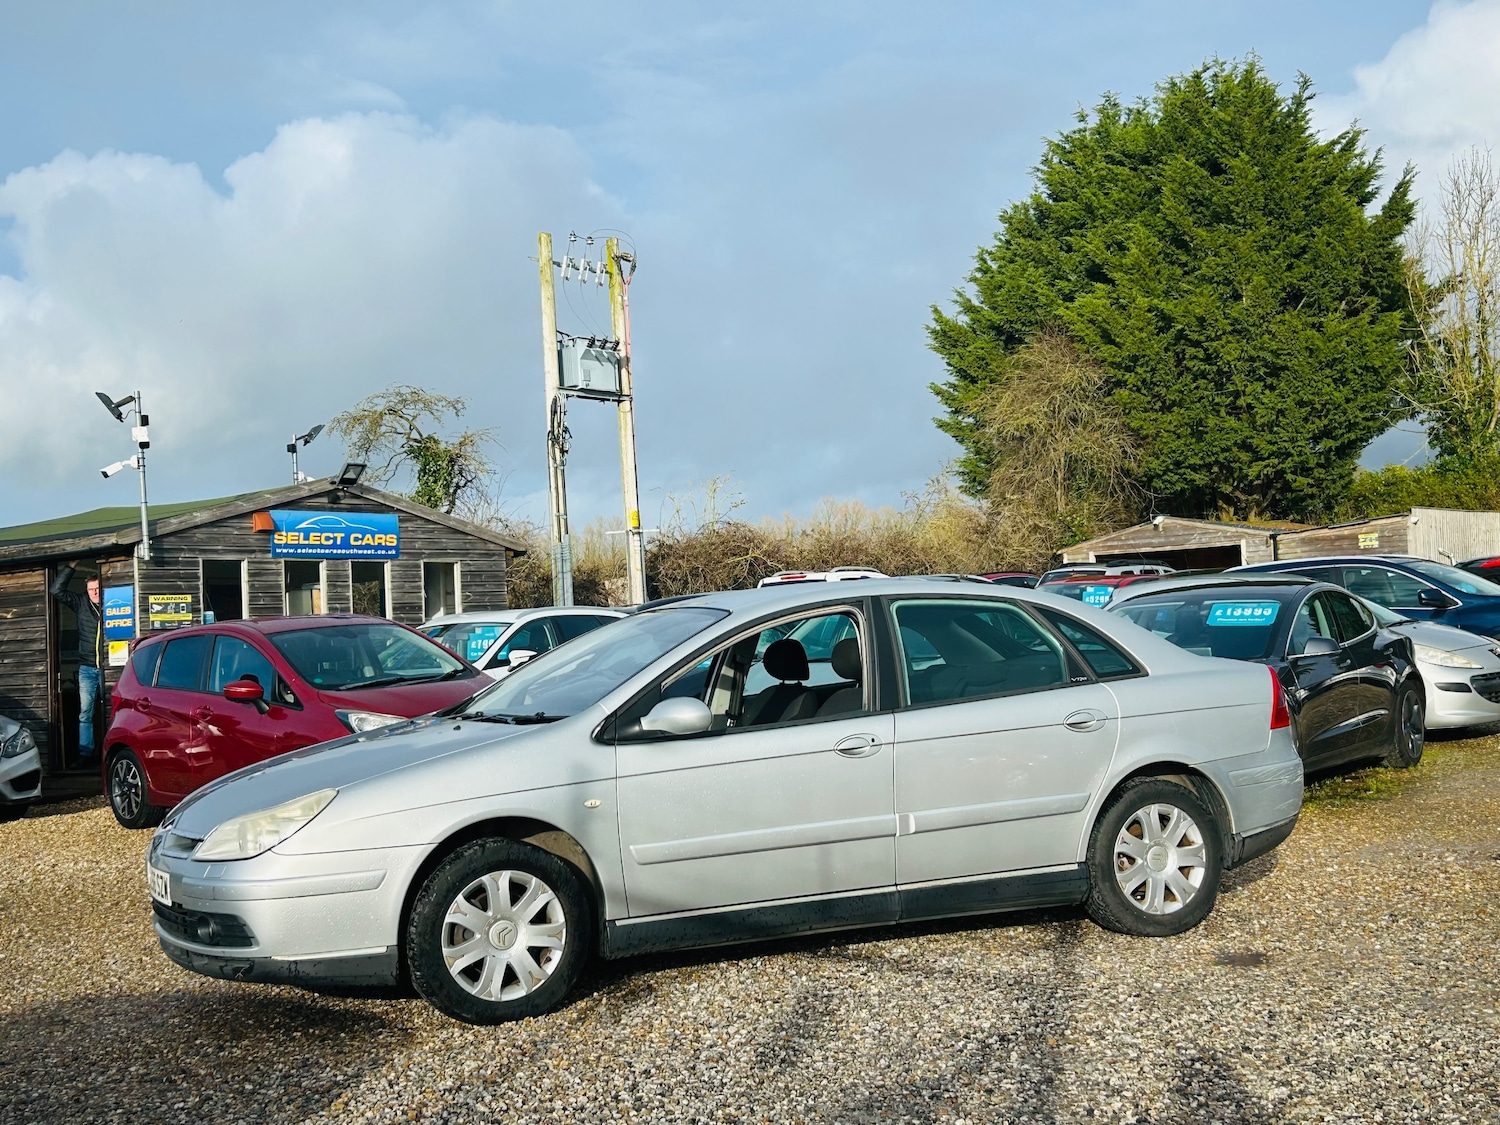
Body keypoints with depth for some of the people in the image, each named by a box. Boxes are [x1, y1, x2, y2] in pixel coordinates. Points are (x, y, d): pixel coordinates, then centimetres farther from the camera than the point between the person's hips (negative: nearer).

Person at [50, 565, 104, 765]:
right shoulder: (81, 605, 7)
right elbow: (57, 590, 5)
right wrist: (70, 567, 0)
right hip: (87, 668, 3)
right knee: (85, 713, 2)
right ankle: (85, 753, 5)